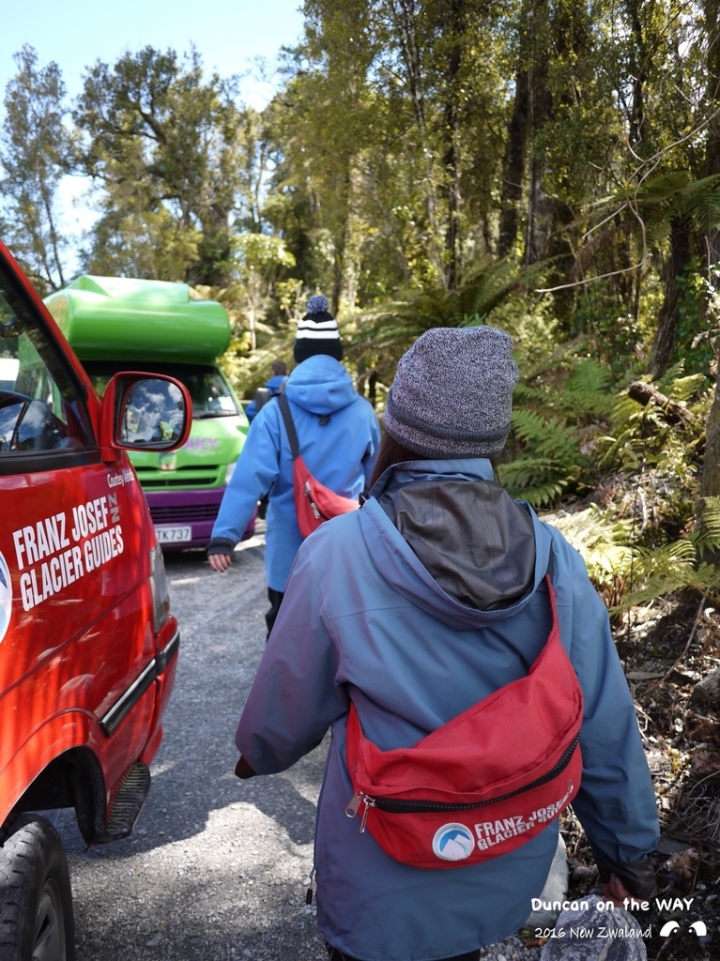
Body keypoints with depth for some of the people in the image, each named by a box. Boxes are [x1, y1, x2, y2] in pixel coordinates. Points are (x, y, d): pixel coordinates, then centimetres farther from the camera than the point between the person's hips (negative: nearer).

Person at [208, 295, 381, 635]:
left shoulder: (276, 412, -10)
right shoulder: (362, 412, -3)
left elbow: (250, 477, -21)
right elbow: (375, 477, 12)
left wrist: (224, 535, -24)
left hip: (291, 552, -2)